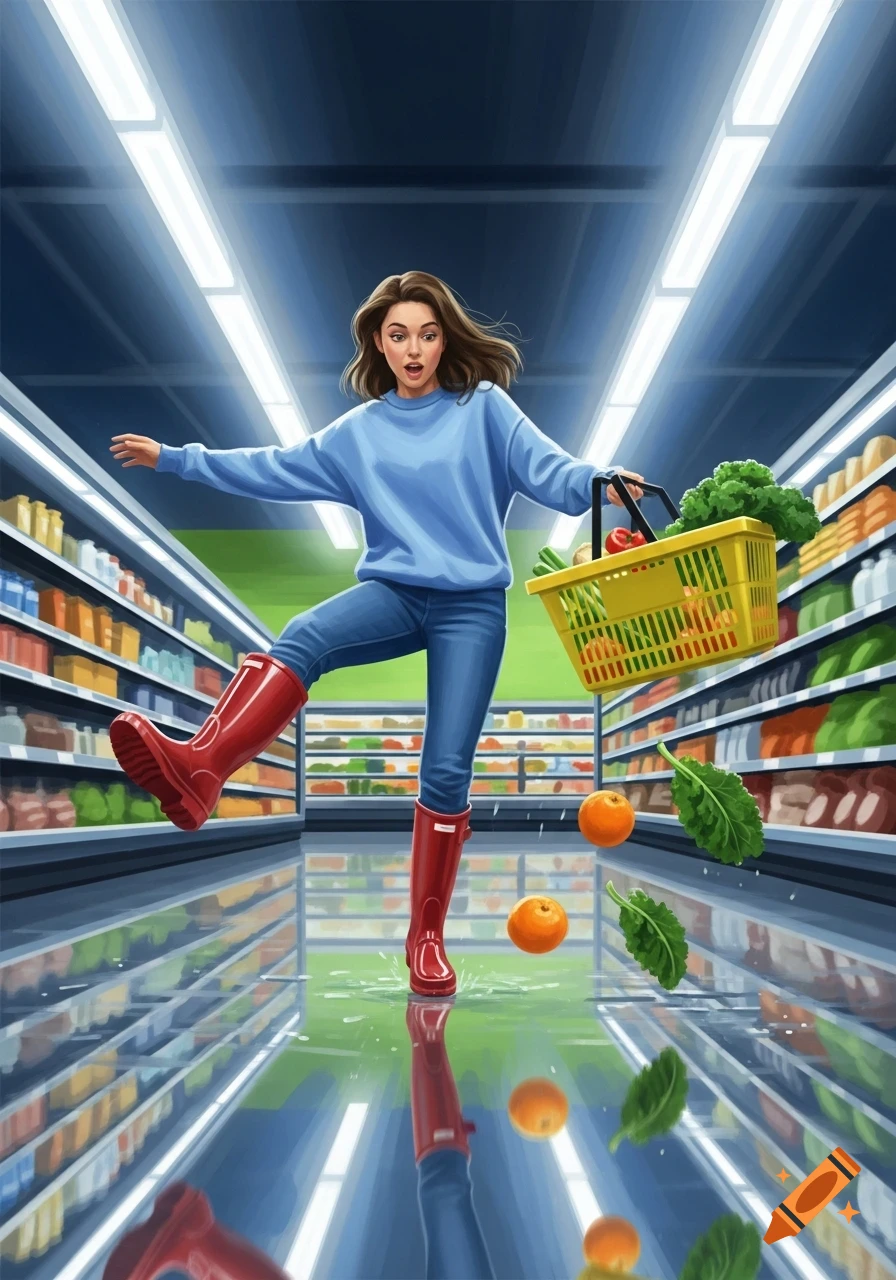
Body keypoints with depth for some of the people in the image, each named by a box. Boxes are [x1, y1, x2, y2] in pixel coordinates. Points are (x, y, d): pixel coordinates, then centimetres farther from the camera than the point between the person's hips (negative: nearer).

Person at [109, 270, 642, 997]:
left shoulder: (484, 406, 5)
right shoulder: (358, 432, 14)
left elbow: (543, 468, -6)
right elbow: (274, 470, 15)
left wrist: (597, 483, -27)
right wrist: (175, 459, 13)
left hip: (472, 607, -2)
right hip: (394, 591, 2)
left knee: (446, 773, -5)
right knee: (304, 637, -31)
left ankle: (427, 936, 11)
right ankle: (199, 771, -52)